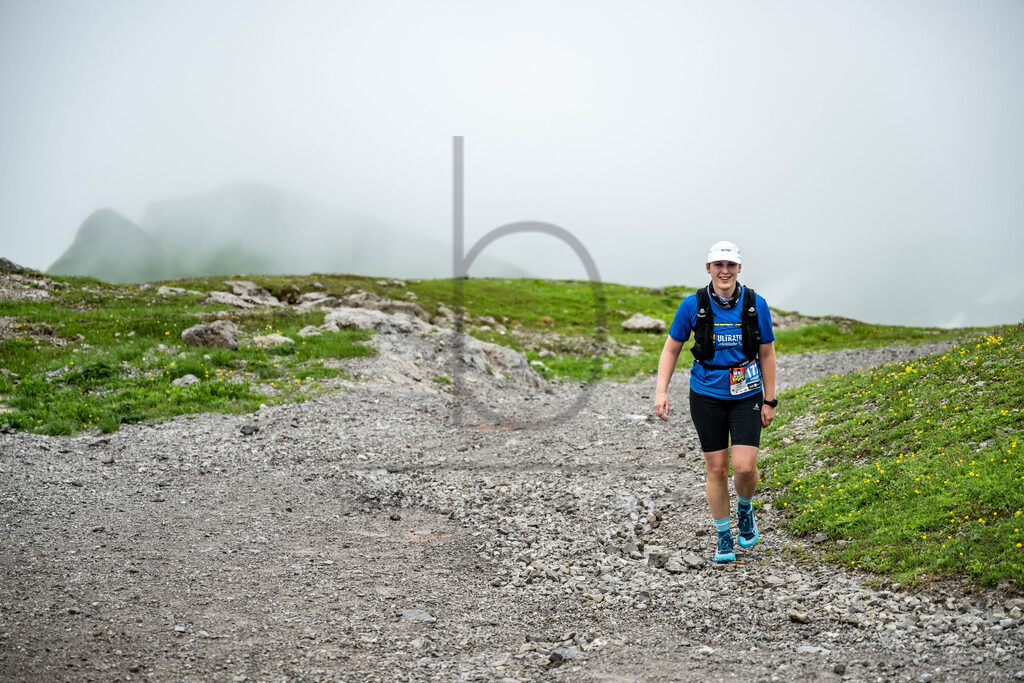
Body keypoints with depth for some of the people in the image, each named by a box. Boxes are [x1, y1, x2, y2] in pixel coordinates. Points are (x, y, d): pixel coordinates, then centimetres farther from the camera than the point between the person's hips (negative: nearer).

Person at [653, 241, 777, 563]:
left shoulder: (756, 304, -6)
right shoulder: (693, 305, -7)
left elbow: (767, 354, 3)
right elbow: (671, 349, 2)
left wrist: (769, 401, 2)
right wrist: (661, 391, -8)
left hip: (746, 396, 0)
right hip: (707, 396, 0)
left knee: (744, 466, -11)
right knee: (716, 468, 4)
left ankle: (744, 508, 23)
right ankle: (723, 536, 21)